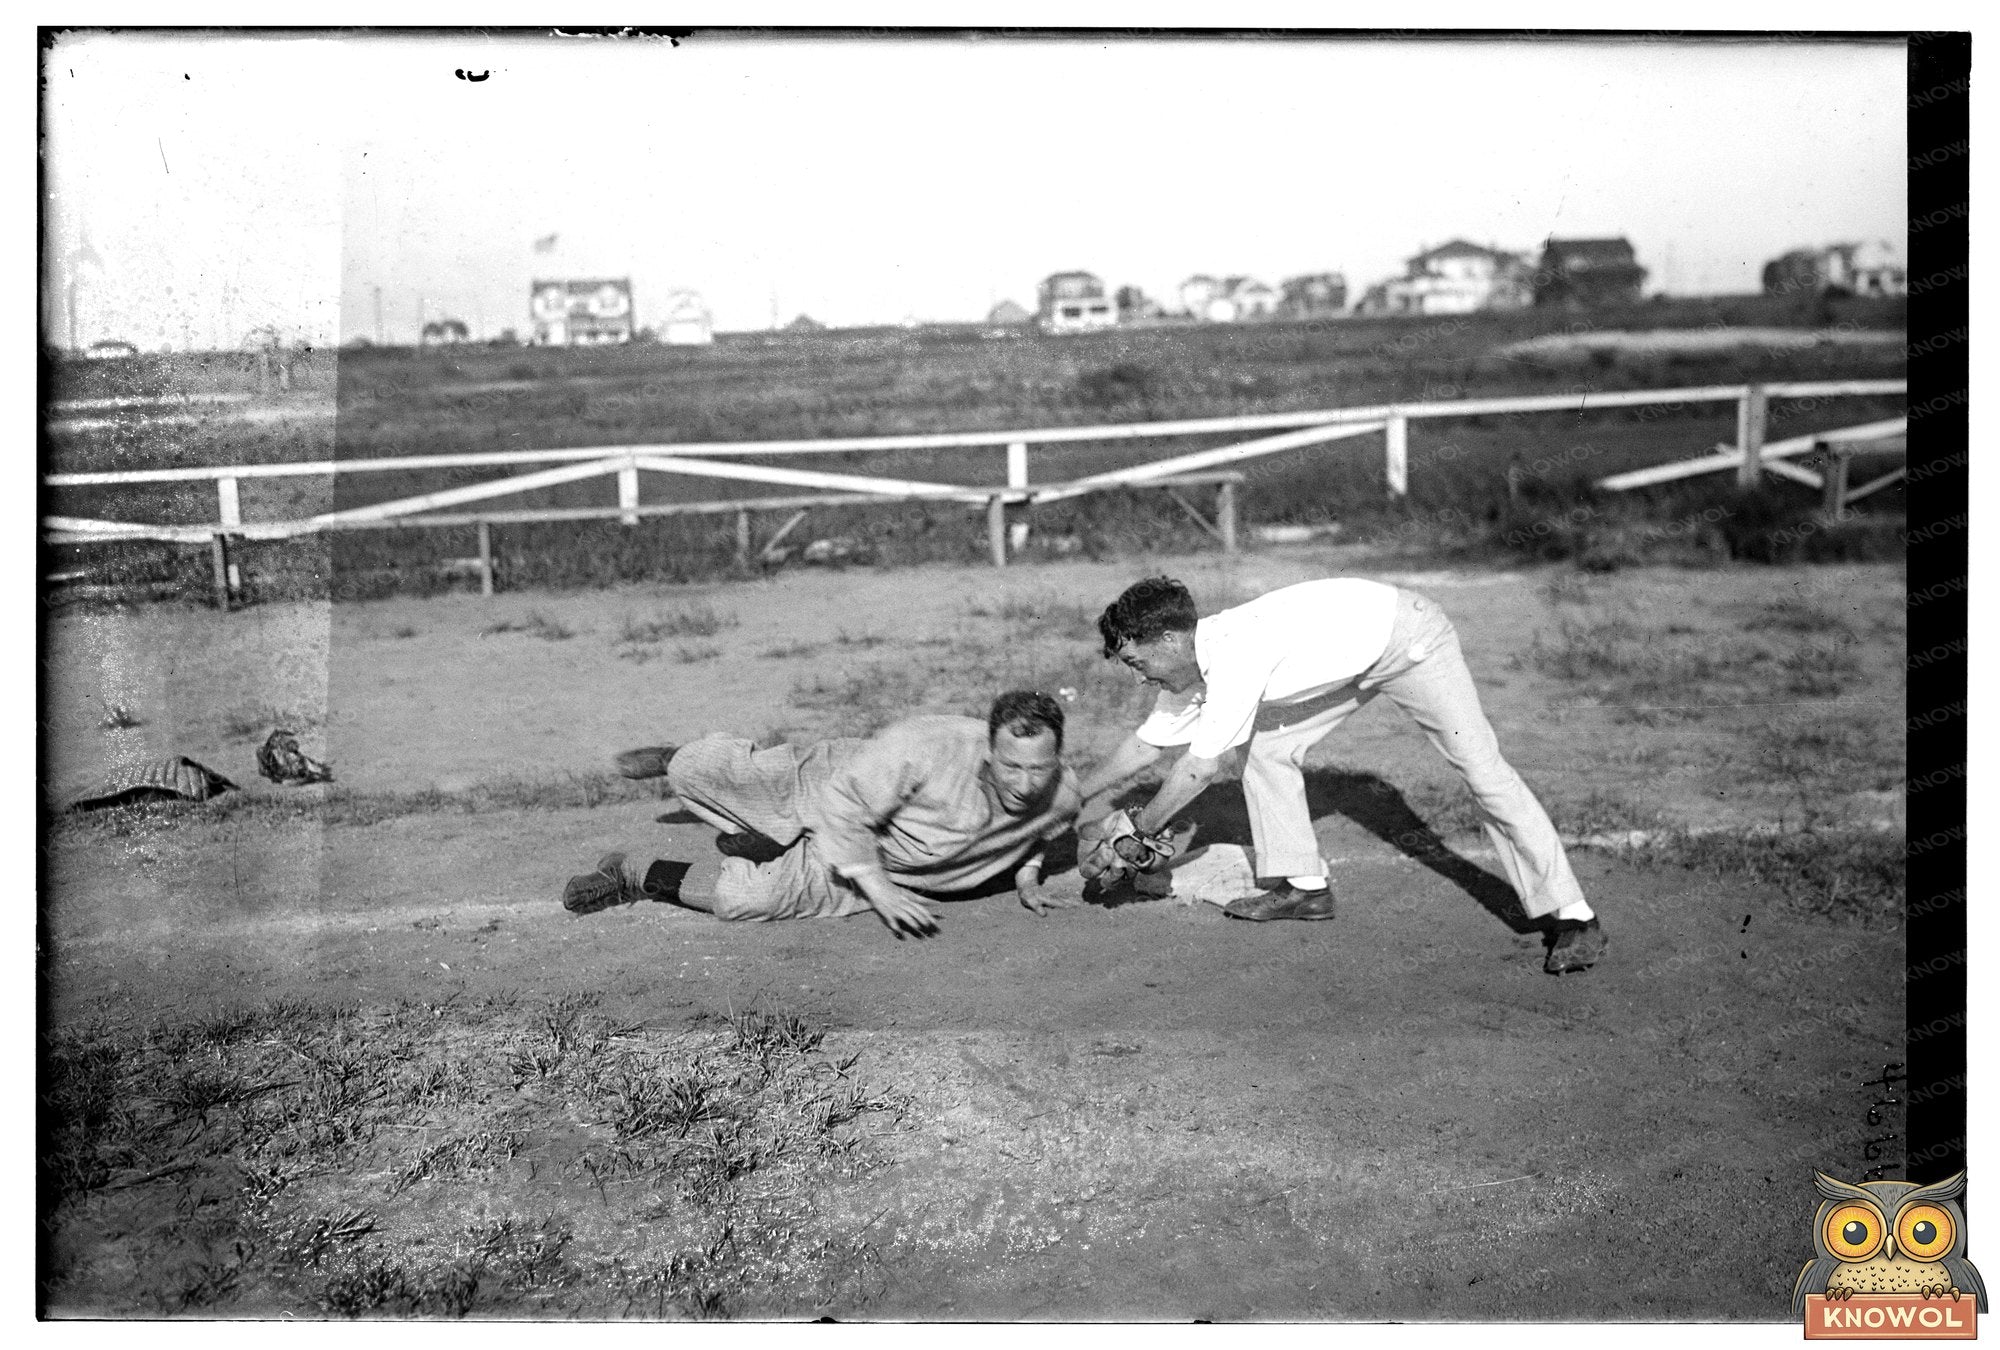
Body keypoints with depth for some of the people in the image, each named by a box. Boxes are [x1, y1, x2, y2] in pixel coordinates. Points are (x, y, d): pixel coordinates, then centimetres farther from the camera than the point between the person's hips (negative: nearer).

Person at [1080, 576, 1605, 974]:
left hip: (1406, 636, -9)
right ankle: (1304, 886, 12)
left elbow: (1199, 768, -29)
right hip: (1353, 656, 9)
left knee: (1482, 769, -12)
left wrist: (1140, 829, -16)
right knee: (1267, 748, 3)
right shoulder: (1190, 666, -5)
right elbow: (1144, 745, 9)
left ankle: (1574, 918, -10)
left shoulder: (1234, 655, -33)